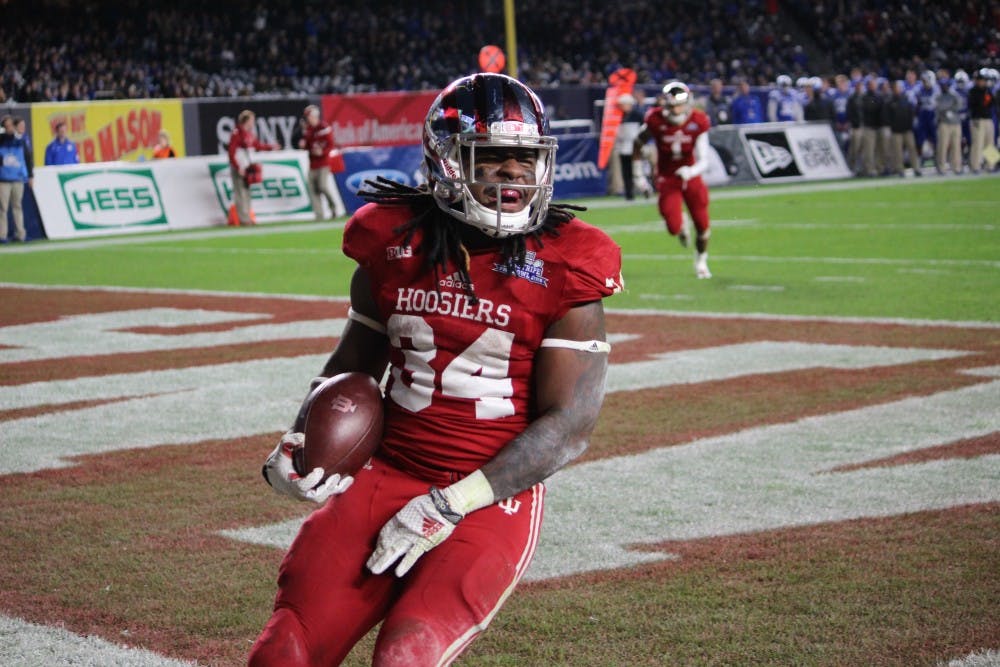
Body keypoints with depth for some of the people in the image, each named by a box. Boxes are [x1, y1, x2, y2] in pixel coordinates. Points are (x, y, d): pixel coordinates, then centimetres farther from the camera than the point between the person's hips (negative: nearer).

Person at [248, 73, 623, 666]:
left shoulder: (562, 270, -7)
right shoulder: (394, 243, 3)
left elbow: (570, 426, -11)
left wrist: (449, 507, -16)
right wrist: (298, 445, 1)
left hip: (493, 498, -3)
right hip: (386, 477, 3)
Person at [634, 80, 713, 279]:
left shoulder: (698, 123, -18)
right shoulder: (656, 121, -19)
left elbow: (703, 161, -19)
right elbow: (637, 145, -1)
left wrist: (691, 171, -40)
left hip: (691, 177, 1)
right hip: (667, 179, -1)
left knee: (702, 225, 4)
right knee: (674, 228, -13)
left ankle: (701, 260, 35)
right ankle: (681, 226, 29)